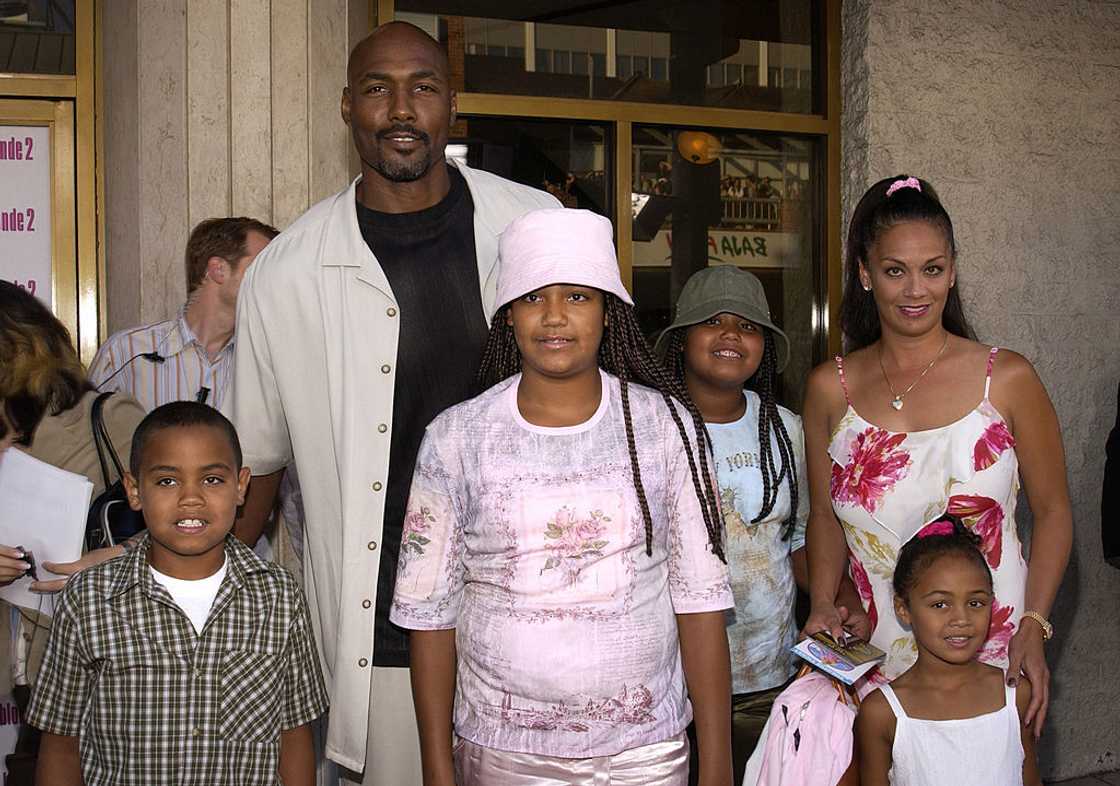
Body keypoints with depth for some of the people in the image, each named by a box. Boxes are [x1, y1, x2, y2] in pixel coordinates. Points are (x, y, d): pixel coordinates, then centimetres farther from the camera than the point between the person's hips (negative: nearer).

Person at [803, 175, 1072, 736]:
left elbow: (1052, 510, 1)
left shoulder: (1006, 379, -4)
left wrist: (1033, 628, -9)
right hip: (872, 653, 2)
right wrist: (823, 606, -3)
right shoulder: (831, 388, 1)